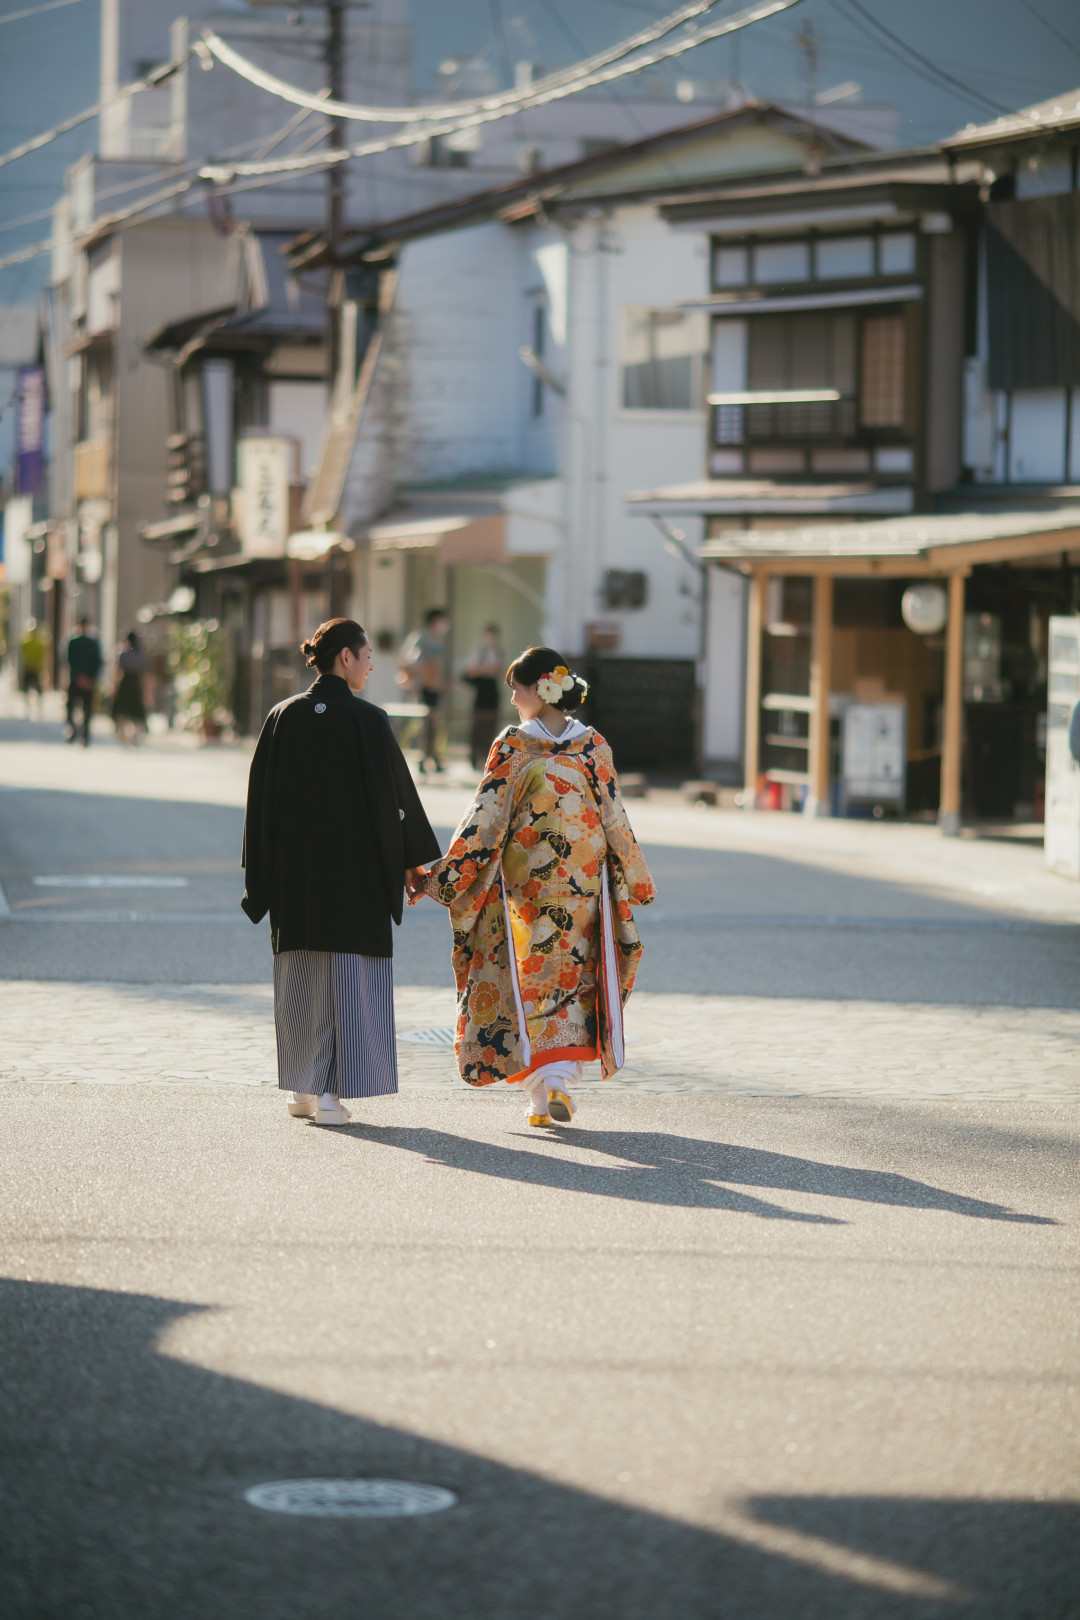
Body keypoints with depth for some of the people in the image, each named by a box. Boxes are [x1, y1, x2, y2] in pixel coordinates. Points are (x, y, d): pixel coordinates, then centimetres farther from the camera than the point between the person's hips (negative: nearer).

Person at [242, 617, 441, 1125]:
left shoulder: (282, 718, 1)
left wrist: (262, 873, 11)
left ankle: (303, 1088, 20)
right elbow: (396, 794, -6)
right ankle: (330, 1093, -6)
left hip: (295, 868, 4)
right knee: (351, 974, 0)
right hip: (355, 868, -4)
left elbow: (262, 797, 4)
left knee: (301, 978, 14)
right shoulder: (367, 720, -10)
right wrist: (412, 859, 6)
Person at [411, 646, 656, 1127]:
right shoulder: (593, 746, -2)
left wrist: (441, 877, -6)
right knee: (570, 978, 12)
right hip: (581, 888, 2)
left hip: (523, 885, -2)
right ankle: (559, 1078, -2)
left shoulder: (512, 746, -9)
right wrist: (636, 879, 14)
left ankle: (540, 1094, 4)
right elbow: (613, 819, 2)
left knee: (524, 983, 7)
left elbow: (485, 819, -11)